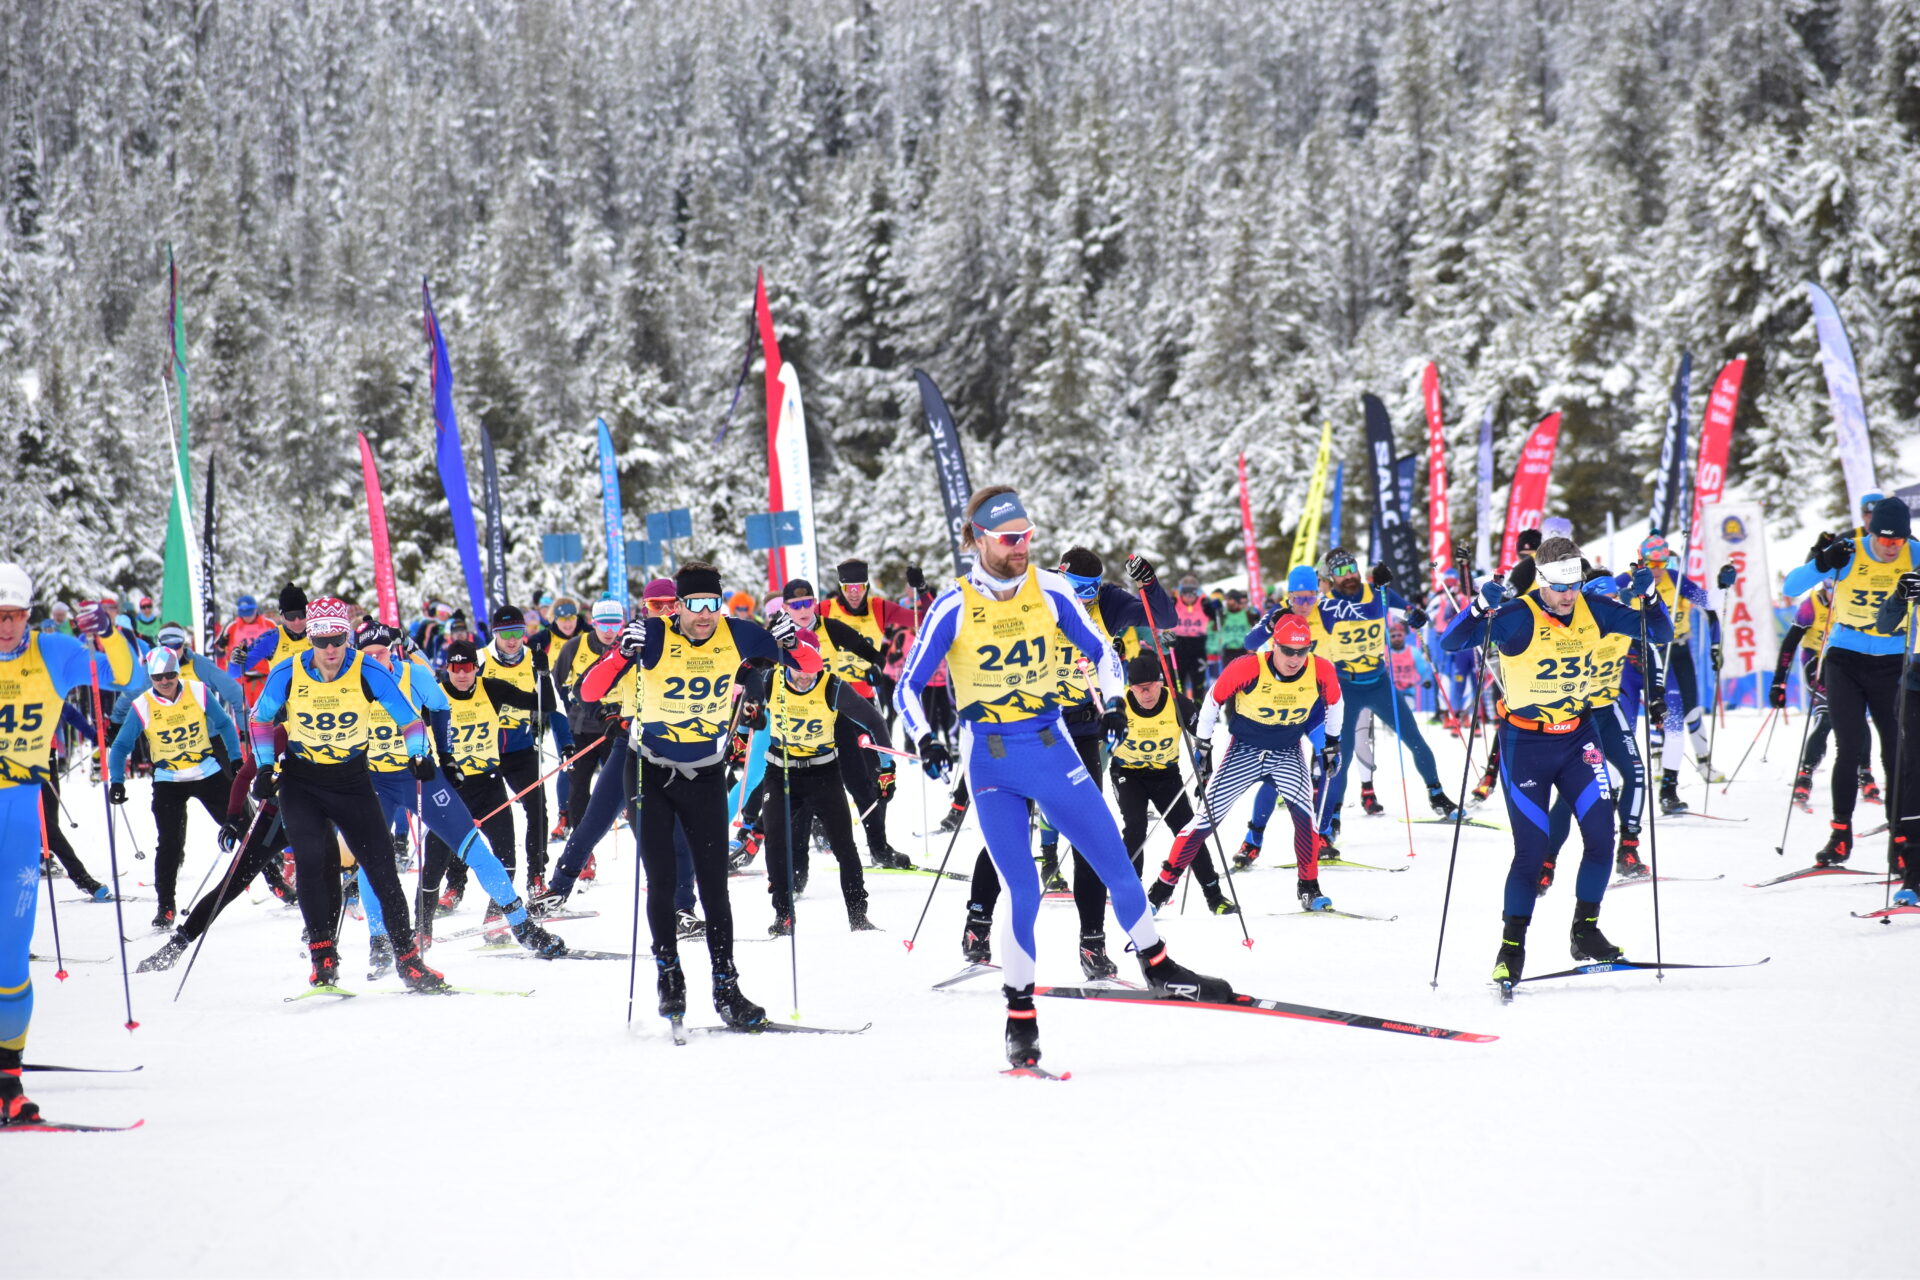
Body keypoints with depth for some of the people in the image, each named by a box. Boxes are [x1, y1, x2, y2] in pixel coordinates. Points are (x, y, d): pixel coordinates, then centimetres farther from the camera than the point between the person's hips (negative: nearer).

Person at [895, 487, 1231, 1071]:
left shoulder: (1049, 590, -1)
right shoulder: (953, 607, -8)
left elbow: (1101, 652, 11)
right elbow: (908, 687, -3)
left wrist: (1112, 700, -7)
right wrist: (925, 740, -20)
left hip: (1051, 748, 3)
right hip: (990, 761, -3)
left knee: (1117, 865, 2)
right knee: (1024, 891, -8)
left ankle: (1158, 969, 22)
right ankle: (1020, 1017, 5)